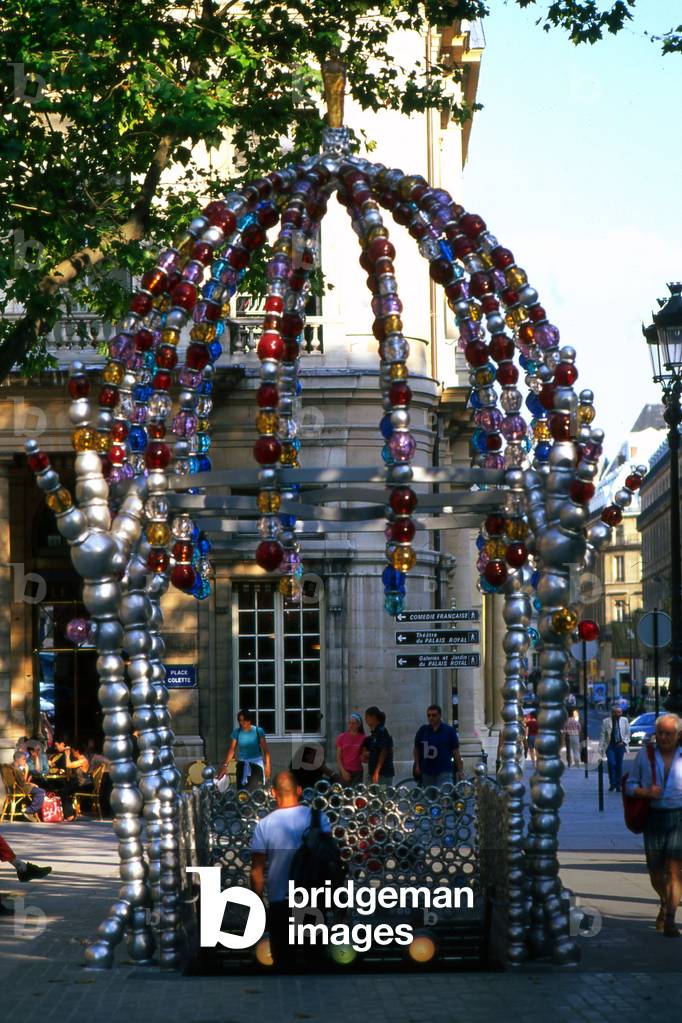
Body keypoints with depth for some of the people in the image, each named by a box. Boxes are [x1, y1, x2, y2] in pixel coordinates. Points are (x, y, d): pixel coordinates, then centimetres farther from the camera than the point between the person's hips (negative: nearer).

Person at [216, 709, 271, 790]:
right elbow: (232, 750, -3)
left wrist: (267, 765, -11)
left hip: (256, 764, -2)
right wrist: (225, 765, -15)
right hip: (242, 765, 2)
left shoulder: (258, 731, -3)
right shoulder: (236, 732, 1)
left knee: (255, 790, -15)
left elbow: (265, 750, -3)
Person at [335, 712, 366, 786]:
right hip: (345, 772, 1)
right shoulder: (342, 737, 3)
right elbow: (338, 757, 4)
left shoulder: (363, 738, 1)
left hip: (357, 772, -1)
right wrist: (343, 771, -7)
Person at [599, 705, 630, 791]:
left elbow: (627, 733, 10)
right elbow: (602, 736, 0)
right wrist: (601, 748, -3)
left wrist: (624, 742, -6)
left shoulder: (624, 720, 4)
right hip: (610, 745, -2)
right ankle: (612, 784, -2)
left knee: (619, 765, 4)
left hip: (620, 745, 2)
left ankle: (618, 785, 14)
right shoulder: (606, 721, -1)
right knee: (612, 764, -14)